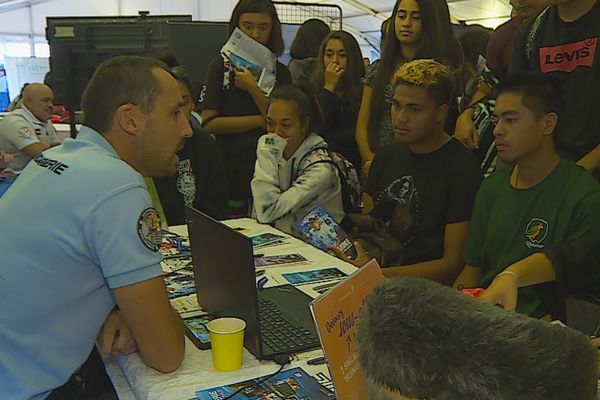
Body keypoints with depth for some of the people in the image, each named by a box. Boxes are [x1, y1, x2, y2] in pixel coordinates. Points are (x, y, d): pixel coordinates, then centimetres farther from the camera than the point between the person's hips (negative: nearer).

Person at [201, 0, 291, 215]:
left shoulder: (280, 72, 8)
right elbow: (209, 123, -8)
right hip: (231, 170, -2)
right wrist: (260, 121, -8)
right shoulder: (221, 66, 2)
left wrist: (252, 88, -12)